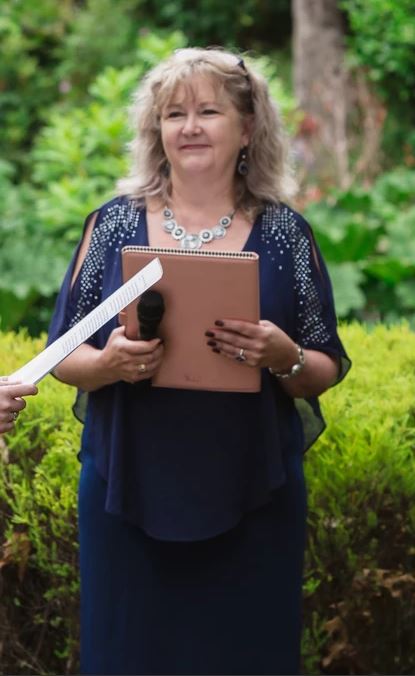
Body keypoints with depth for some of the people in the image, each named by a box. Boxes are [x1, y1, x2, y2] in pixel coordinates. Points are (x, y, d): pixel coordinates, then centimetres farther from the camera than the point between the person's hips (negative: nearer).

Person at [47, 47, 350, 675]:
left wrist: (283, 357, -17)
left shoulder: (285, 233, 2)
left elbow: (325, 372, 5)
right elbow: (64, 357, 5)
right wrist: (109, 363, -16)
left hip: (253, 499, 0)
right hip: (129, 492, 0)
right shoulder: (113, 224, 2)